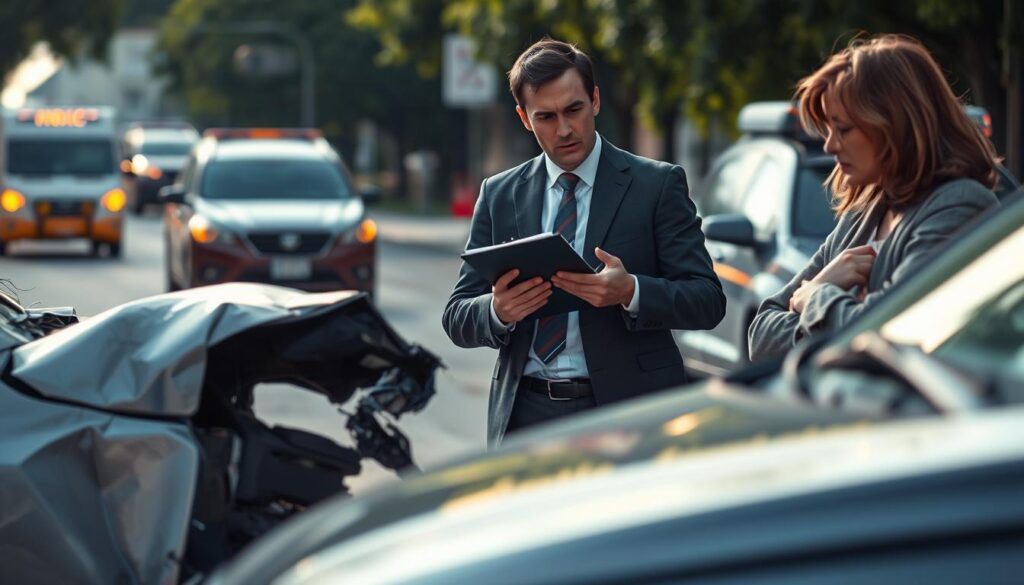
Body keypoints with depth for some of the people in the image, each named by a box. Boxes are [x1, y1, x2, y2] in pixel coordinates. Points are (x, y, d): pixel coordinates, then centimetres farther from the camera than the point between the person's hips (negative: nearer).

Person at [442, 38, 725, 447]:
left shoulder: (657, 184, 2)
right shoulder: (499, 195, 11)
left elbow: (707, 301, -3)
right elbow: (458, 318, 9)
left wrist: (630, 292, -22)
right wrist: (497, 310, -14)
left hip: (627, 414, -2)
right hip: (525, 416, 3)